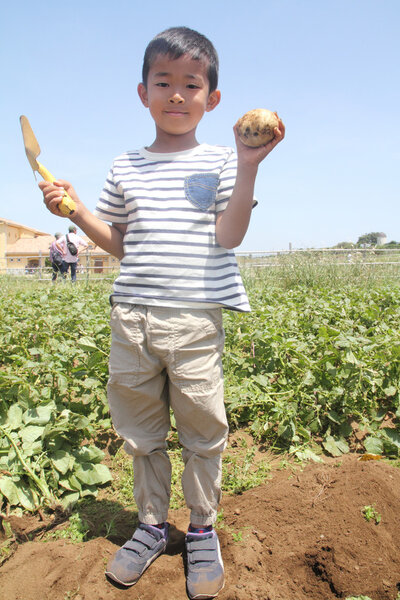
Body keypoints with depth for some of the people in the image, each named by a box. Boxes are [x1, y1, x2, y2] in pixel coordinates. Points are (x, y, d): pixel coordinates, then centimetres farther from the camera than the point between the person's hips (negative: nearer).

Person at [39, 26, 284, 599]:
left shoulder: (219, 162, 5)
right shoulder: (125, 166, 13)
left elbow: (229, 236, -7)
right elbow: (120, 245, 15)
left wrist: (248, 167, -13)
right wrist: (76, 211, 2)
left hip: (196, 319, -2)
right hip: (132, 315, 3)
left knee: (202, 429, 7)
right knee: (140, 430, 14)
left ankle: (203, 530, 31)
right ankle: (152, 524, 36)